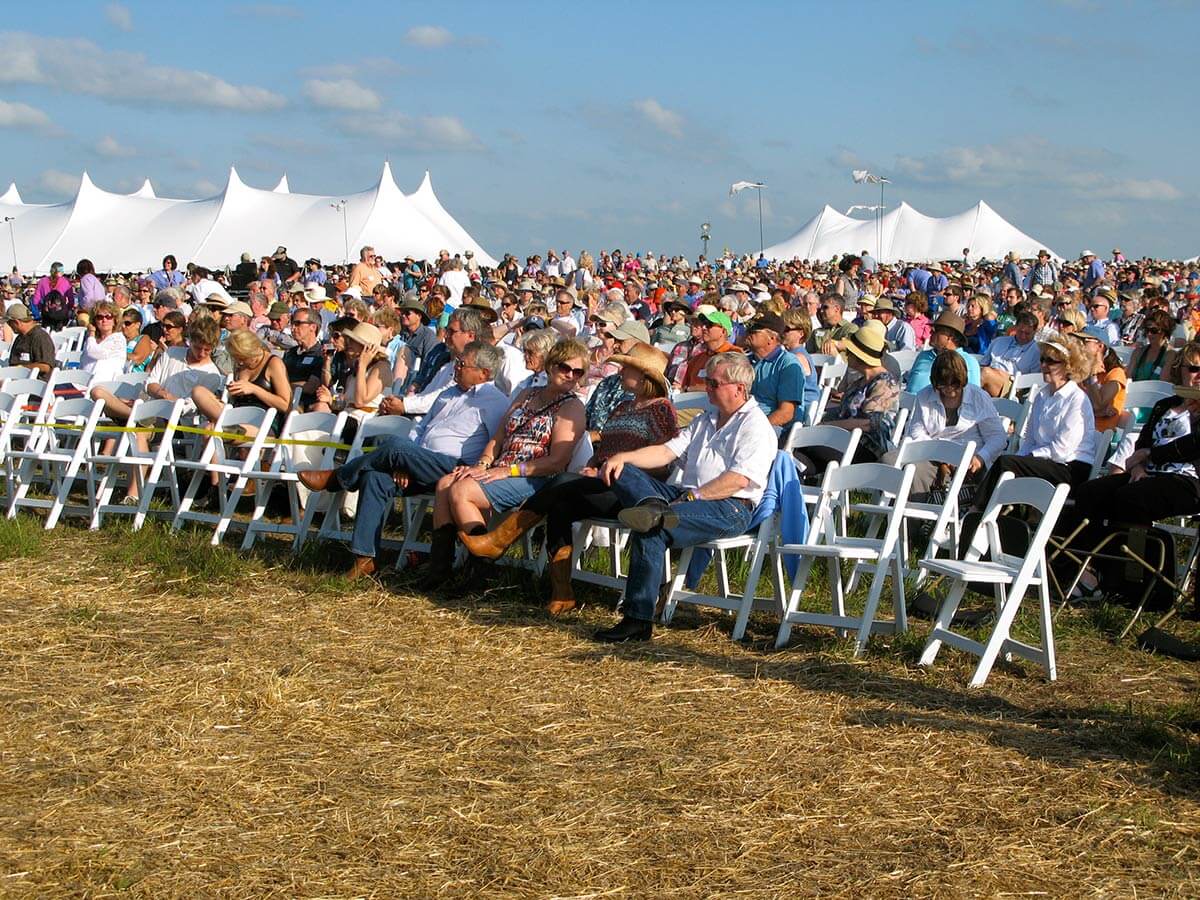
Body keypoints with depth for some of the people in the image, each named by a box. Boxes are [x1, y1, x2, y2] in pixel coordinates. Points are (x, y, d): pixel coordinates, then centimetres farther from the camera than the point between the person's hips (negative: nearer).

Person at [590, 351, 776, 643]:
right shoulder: (705, 420, 29)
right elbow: (667, 452, 19)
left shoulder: (755, 426, 0)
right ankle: (656, 509, -44)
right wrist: (623, 457, 1)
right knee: (622, 473, -17)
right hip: (688, 499, 8)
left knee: (650, 533, -35)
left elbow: (739, 479, -14)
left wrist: (692, 497, -19)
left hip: (729, 509, -8)